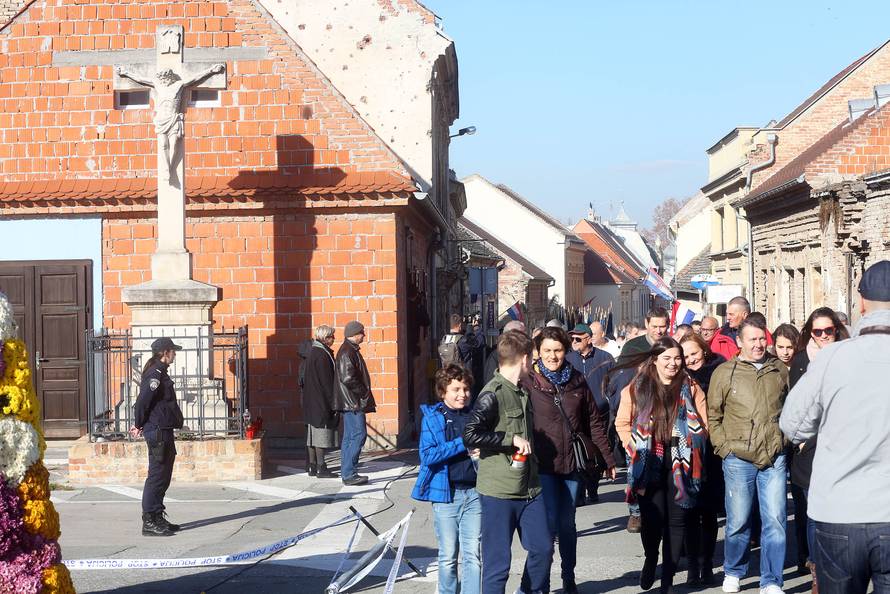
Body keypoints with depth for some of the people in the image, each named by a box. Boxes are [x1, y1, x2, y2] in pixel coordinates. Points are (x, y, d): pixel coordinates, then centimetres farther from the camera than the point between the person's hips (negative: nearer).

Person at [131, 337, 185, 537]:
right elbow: (143, 400, -20)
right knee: (157, 476, -8)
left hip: (164, 432, 11)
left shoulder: (160, 373, 18)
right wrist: (139, 425, -8)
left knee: (163, 477, 15)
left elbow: (142, 401, 22)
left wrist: (139, 425, 18)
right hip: (158, 432, -11)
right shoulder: (155, 374, -15)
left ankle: (158, 518, 22)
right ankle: (149, 522, -5)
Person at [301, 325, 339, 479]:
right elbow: (326, 381, -18)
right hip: (321, 402, -10)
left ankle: (312, 466, 13)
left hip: (311, 402, 10)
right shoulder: (322, 355, -16)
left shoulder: (312, 352, 13)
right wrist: (333, 403, -15)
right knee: (321, 434, -7)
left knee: (312, 435, 10)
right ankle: (321, 468, -6)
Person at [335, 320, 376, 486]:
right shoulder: (347, 352, -15)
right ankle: (348, 474, -12)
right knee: (359, 434, -12)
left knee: (349, 437, 11)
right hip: (352, 402, -11)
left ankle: (347, 473, 15)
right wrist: (364, 393, -14)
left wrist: (365, 395, 17)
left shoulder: (351, 350, 18)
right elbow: (348, 378, -23)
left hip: (351, 402, 11)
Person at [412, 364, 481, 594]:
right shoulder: (432, 417, -2)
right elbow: (427, 456, -12)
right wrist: (462, 445, -15)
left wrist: (481, 451, -4)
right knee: (448, 556, 7)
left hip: (474, 492, 2)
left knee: (473, 555, -1)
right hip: (446, 493, -2)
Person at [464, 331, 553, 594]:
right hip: (499, 492, -8)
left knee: (542, 548, 14)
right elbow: (470, 436, -25)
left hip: (529, 488, 8)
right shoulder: (492, 395, -16)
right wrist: (511, 439, -21)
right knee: (498, 561, -2)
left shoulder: (523, 391, 13)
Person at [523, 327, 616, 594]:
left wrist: (608, 458, 11)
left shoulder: (577, 380, 7)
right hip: (543, 463, -3)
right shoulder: (529, 381, -3)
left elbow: (594, 421, 11)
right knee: (549, 523, -9)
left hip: (572, 462, 3)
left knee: (567, 523, 12)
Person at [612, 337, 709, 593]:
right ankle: (650, 560, 28)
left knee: (677, 520, 2)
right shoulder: (637, 387, 2)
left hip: (680, 464, 1)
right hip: (649, 464, -1)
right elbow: (622, 423, 6)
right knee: (653, 518, -4)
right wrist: (634, 447, -3)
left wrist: (692, 447, -3)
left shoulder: (690, 388, 5)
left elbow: (704, 422, 6)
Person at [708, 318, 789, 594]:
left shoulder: (780, 371, 9)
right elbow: (713, 416, 6)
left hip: (774, 458, 2)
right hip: (738, 459, -2)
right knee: (738, 522, 6)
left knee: (775, 520, -1)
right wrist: (724, 447, -2)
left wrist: (785, 441, 9)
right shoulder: (724, 372, 1)